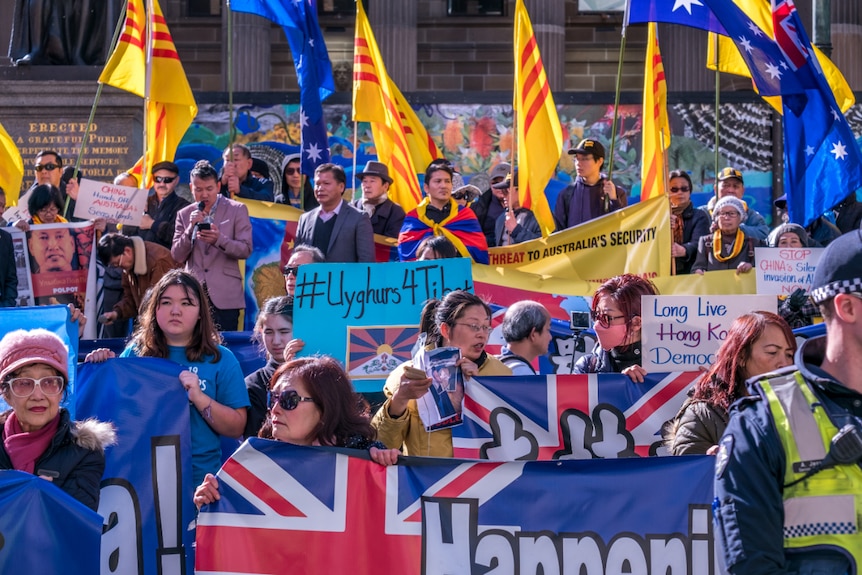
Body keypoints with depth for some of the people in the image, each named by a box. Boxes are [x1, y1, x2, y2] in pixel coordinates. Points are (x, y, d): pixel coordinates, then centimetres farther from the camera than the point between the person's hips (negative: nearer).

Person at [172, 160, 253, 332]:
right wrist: (191, 228, -8)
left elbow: (246, 250, -3)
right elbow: (177, 257, 7)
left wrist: (219, 240, -20)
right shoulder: (184, 214, 11)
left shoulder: (237, 210, 4)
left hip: (225, 296, -2)